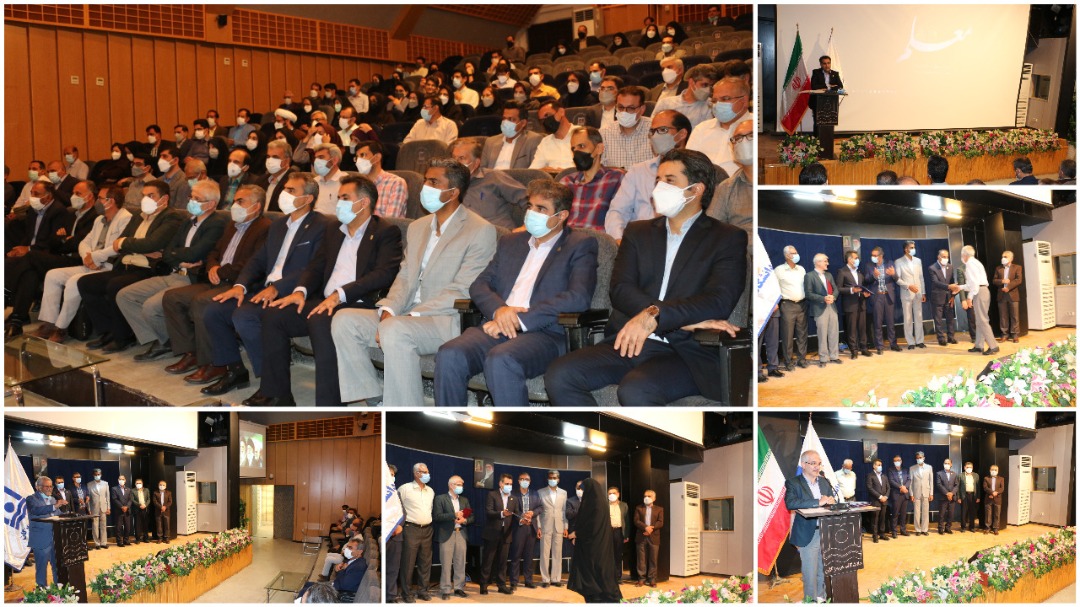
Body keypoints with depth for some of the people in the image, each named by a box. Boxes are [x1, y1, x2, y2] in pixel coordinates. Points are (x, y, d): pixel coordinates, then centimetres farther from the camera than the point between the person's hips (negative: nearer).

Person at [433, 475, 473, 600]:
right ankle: (445, 590, 1)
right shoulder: (440, 498, 1)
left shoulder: (464, 500, 17)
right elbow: (436, 516, -10)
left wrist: (465, 520, -7)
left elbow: (472, 517, 14)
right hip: (447, 535, -5)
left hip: (461, 534, 5)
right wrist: (454, 515, -14)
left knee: (460, 563, 4)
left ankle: (459, 588, 12)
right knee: (446, 564, -4)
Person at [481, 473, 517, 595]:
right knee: (488, 560, 1)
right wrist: (501, 514, -29)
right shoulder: (492, 494, -3)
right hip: (492, 533, -4)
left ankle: (501, 585, 15)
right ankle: (484, 585, 8)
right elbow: (488, 511, -14)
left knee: (502, 561, 9)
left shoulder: (514, 498, 12)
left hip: (506, 534, 4)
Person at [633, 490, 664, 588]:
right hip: (641, 537, 0)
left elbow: (660, 522, 0)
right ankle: (641, 579, 4)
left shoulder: (659, 509, 11)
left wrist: (651, 528, -15)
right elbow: (636, 521, -1)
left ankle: (652, 579, 4)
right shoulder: (638, 508, 12)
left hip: (654, 537, 0)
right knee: (641, 559, 0)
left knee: (653, 559, 0)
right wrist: (645, 527, -17)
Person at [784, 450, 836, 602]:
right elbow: (790, 503, -23)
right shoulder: (793, 483, -6)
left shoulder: (825, 482, 14)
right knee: (810, 574, 0)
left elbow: (833, 501, 13)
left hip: (827, 532, 5)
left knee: (824, 572, 13)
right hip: (808, 535, -5)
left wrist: (831, 501, -12)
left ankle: (822, 599, 25)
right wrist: (818, 502, -29)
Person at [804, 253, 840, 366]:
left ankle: (834, 356, 16)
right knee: (822, 335, -1)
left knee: (834, 333, 7)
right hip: (820, 309, -6)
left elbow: (835, 289, 15)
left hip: (832, 307, 6)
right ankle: (823, 358, 6)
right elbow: (808, 294, -10)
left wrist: (833, 296, -8)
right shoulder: (809, 276, -4)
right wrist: (823, 298, -18)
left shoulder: (829, 275, 17)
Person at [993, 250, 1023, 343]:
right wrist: (1002, 281, -12)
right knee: (1003, 316, 3)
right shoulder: (998, 268, 15)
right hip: (1001, 295, 3)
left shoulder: (1017, 267, 6)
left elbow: (1019, 280, -6)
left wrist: (1008, 287, -15)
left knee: (1014, 316, -2)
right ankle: (1005, 334, 8)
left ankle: (1015, 335, 1)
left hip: (1013, 294, -3)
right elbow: (994, 281, 9)